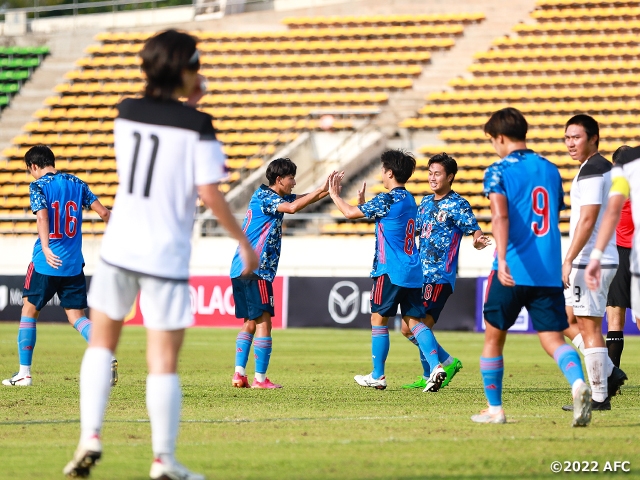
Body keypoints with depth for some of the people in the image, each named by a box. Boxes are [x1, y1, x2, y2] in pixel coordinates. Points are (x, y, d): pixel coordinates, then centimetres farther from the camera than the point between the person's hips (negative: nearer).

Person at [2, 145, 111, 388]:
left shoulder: (38, 186, -4)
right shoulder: (76, 183, 9)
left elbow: (42, 216, -21)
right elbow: (103, 213, 5)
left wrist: (45, 248, -35)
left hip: (46, 262, -4)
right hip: (74, 264, 4)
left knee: (29, 310, 12)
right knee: (76, 316, 6)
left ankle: (24, 373, 13)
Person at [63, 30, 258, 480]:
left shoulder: (126, 113, 4)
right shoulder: (197, 126, -10)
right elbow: (209, 193, -13)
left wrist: (187, 104, 26)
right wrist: (244, 243, -2)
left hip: (119, 247, 4)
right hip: (166, 256, -4)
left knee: (102, 343, 18)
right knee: (164, 360, 1)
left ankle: (90, 436, 4)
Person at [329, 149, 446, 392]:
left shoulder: (387, 200, -12)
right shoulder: (409, 199, 14)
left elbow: (350, 213, -7)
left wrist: (334, 195, 8)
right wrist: (362, 200, 32)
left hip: (390, 271, -7)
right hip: (412, 272, 7)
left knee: (378, 319, 5)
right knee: (414, 320, 5)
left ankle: (378, 376, 10)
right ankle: (435, 366, -13)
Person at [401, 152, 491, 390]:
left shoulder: (457, 205, -8)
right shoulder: (426, 202, 14)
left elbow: (474, 229, -17)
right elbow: (415, 230, 26)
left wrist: (478, 239, -40)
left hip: (440, 277, -8)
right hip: (420, 276, 8)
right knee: (409, 328, 9)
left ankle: (429, 376, 1)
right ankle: (448, 363, 21)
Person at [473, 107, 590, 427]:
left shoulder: (499, 171, -3)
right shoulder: (551, 170, 14)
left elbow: (500, 215, -19)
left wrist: (502, 260, -30)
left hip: (512, 271, -4)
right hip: (550, 272, 4)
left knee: (494, 336, 15)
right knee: (553, 339, -2)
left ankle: (494, 409, 20)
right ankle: (578, 383, -31)